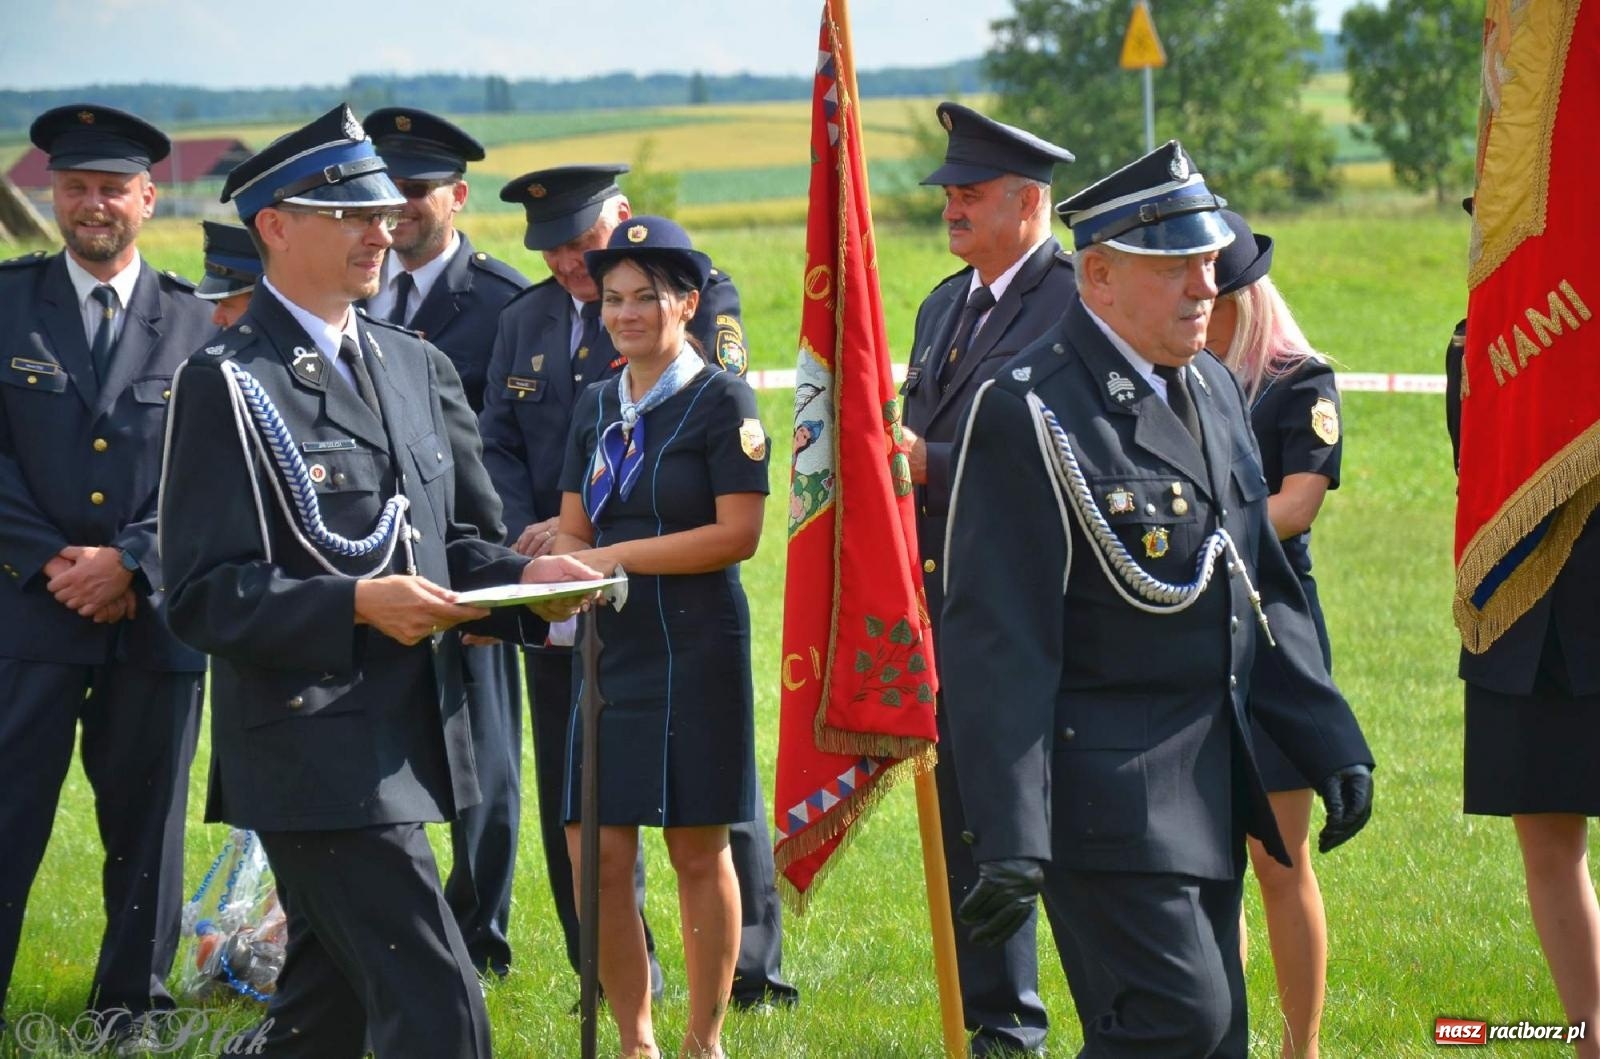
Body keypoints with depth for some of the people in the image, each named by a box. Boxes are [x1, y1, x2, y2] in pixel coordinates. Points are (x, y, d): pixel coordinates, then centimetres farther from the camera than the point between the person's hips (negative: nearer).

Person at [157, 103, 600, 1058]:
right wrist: (358, 604, -25)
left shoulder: (417, 368, 15)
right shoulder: (226, 385, -8)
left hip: (416, 731, 8)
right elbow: (206, 595, -13)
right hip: (316, 752, -8)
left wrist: (523, 577, 1)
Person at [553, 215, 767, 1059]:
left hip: (695, 656, -5)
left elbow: (737, 535, -12)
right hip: (610, 650, 5)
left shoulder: (722, 401, -6)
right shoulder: (596, 405, 12)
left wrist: (616, 557, -15)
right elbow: (575, 531, 14)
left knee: (698, 853, 4)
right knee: (596, 857, 2)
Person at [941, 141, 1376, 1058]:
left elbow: (1265, 588, 20)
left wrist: (1331, 743, 13)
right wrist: (1010, 844, -21)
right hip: (1109, 797, -8)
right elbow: (1000, 643, -17)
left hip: (1213, 781, 8)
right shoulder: (1028, 414, -14)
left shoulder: (1214, 391, 13)